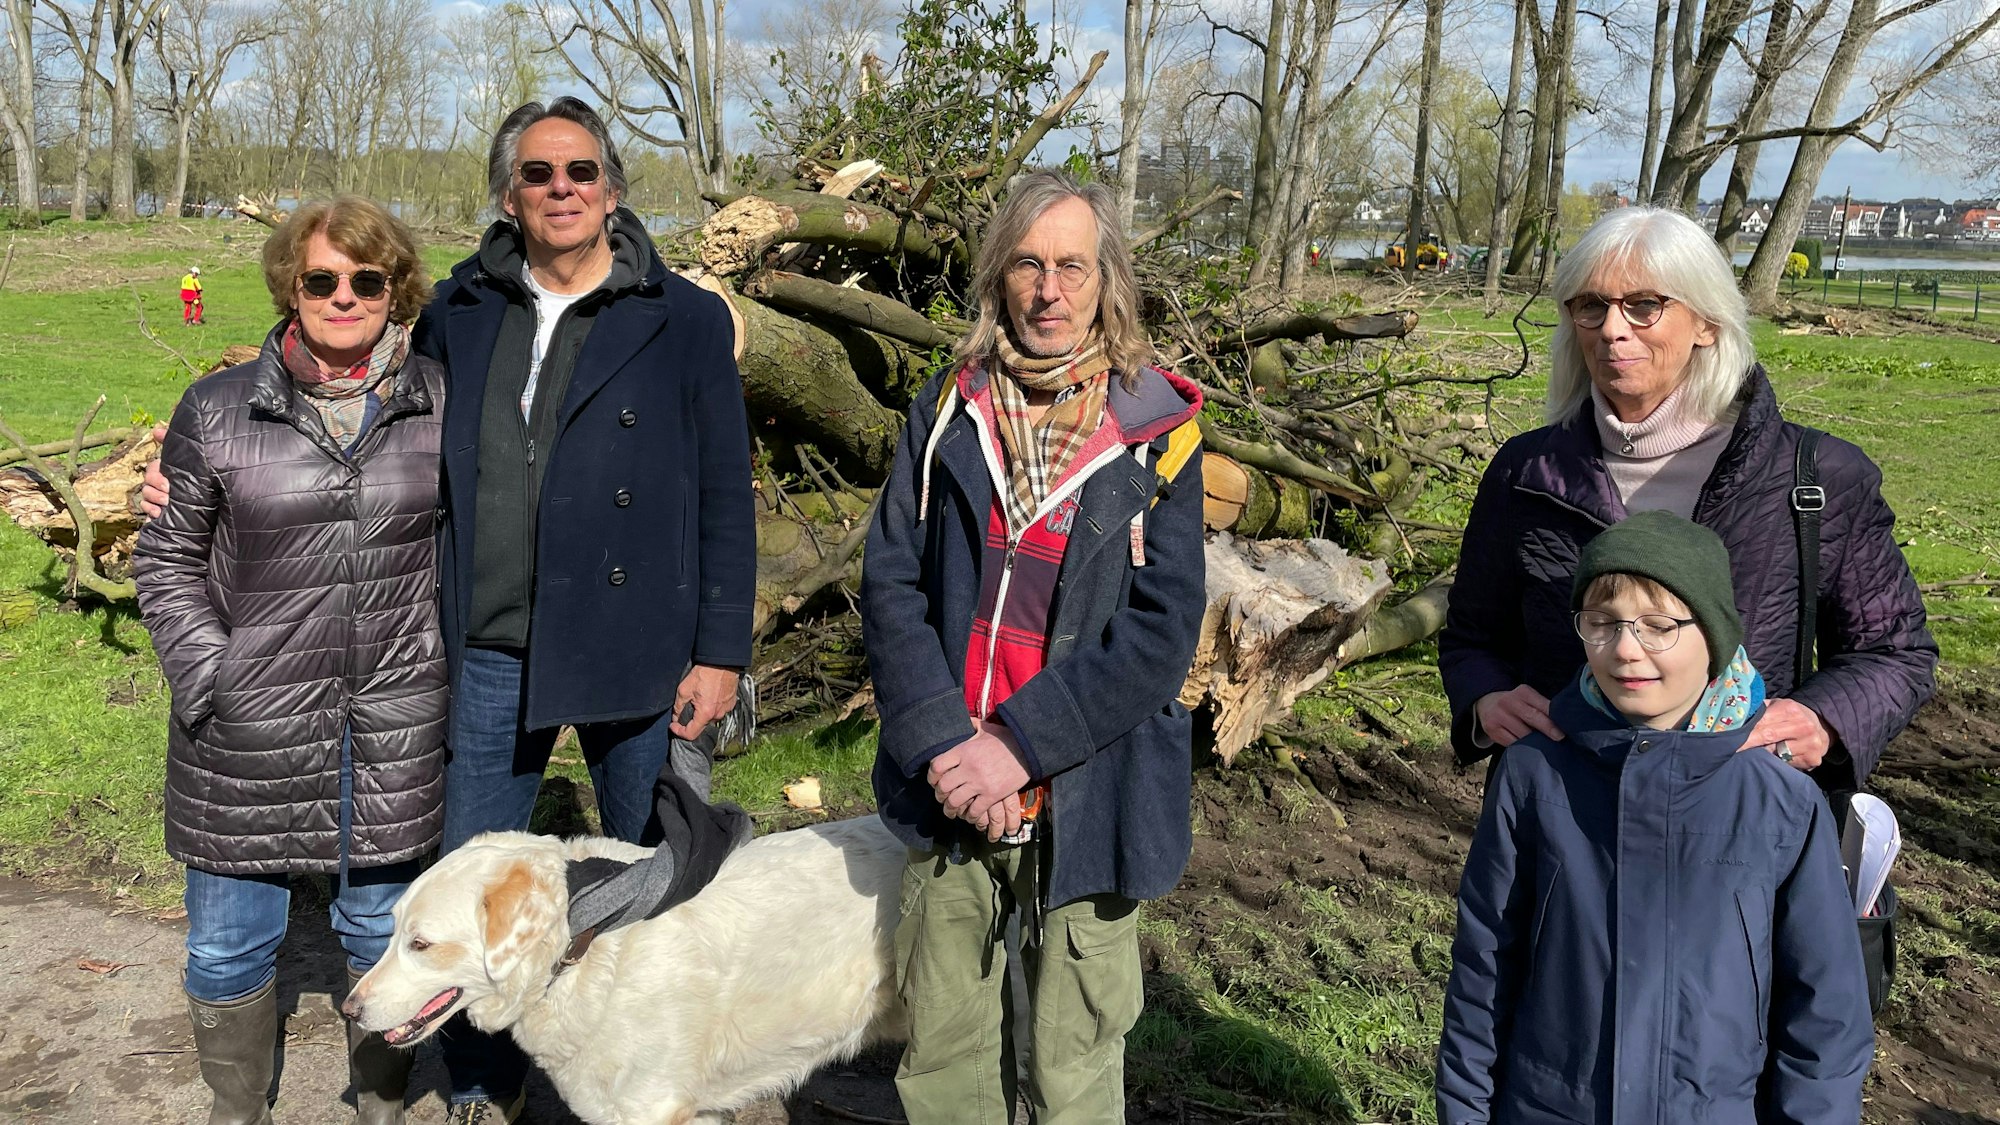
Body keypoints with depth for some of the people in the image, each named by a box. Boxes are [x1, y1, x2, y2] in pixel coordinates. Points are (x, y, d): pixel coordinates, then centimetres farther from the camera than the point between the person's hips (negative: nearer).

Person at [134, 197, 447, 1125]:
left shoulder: (443, 405, 1)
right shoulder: (218, 410, -1)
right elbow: (168, 558, 5)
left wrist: (459, 674, 4)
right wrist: (208, 678, -4)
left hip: (397, 727, 0)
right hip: (250, 732, 0)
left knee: (384, 928, 13)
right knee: (229, 941, 11)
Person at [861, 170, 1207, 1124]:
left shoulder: (1156, 431, -3)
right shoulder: (948, 409, 4)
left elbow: (1162, 628, -10)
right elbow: (889, 582, -1)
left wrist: (1019, 745, -17)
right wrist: (945, 743, -14)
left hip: (1083, 800, -2)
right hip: (950, 794, 2)